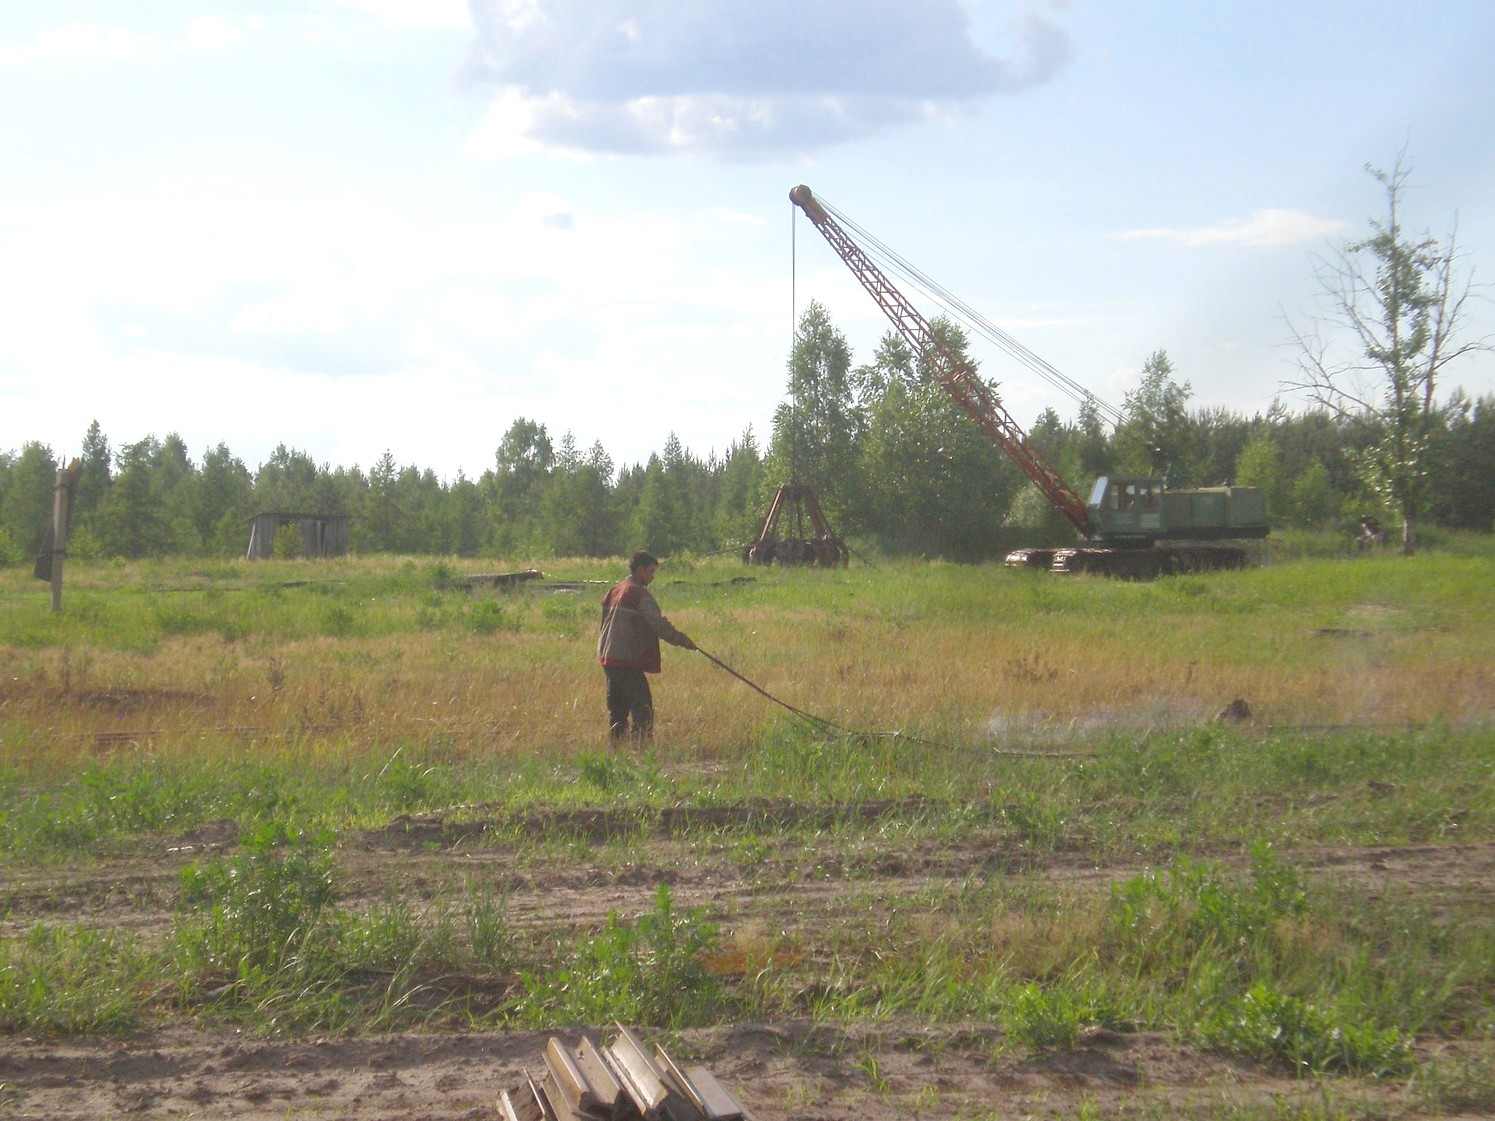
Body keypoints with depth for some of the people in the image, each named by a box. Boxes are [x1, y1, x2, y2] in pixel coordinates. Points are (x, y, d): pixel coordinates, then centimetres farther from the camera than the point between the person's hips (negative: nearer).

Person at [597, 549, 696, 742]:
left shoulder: (613, 591, 15)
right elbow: (658, 624, -17)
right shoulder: (640, 594, -11)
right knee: (642, 708, -9)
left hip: (608, 658, 9)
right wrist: (681, 640, -8)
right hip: (627, 661, -9)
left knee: (617, 709, 13)